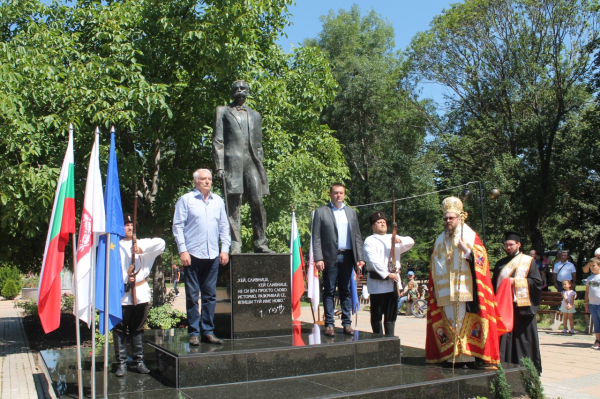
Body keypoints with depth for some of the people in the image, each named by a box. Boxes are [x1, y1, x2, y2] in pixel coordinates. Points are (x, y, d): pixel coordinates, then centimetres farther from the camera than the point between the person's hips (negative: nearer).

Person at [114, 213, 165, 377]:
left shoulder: (142, 243, 11)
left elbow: (160, 243, -6)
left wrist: (142, 248, -16)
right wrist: (125, 279, -16)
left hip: (140, 293, 2)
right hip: (121, 294, -2)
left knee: (137, 329, 10)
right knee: (120, 329, 0)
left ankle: (139, 360, 16)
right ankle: (121, 362, 7)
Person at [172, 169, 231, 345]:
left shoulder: (218, 201, 14)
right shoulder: (186, 200, 3)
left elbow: (224, 226, 16)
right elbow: (178, 226, -1)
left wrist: (225, 249, 7)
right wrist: (182, 250, -8)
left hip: (213, 255, 4)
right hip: (193, 254, -3)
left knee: (210, 295, 7)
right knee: (192, 296, 1)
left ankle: (208, 331, 15)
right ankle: (193, 333, 9)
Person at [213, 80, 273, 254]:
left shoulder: (255, 115, 24)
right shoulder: (223, 111, 14)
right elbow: (218, 141, 6)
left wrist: (260, 166, 10)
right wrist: (219, 166, -5)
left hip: (252, 162, 3)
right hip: (232, 161, -3)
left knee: (257, 203, -5)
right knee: (233, 205, -5)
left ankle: (260, 244, 0)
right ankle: (235, 245, -4)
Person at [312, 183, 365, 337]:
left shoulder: (351, 212, 14)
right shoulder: (321, 212, 3)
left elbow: (357, 236, 12)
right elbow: (316, 237, -2)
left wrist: (360, 257, 3)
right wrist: (318, 258, -11)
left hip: (347, 257, 3)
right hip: (330, 257, -3)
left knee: (346, 291, 7)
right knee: (329, 292, 1)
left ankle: (347, 323, 13)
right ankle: (329, 324, 7)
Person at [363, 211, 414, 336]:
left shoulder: (392, 238, 19)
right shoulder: (369, 241, 1)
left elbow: (411, 242, 7)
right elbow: (373, 261, -12)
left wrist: (400, 240, -14)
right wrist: (387, 274, -18)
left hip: (393, 282, 5)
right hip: (377, 282, -5)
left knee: (391, 313, 7)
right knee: (377, 314, 1)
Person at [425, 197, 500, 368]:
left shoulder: (470, 236, 3)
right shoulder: (441, 240, 16)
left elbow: (480, 259, -4)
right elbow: (435, 267, 17)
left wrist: (467, 251, -18)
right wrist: (434, 287, 7)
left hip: (465, 289, -4)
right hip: (446, 292, 4)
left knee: (465, 322, -5)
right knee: (450, 322, 4)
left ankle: (467, 357, 0)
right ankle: (452, 356, 9)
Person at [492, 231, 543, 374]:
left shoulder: (528, 261, 5)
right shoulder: (501, 263, 17)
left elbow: (537, 282, -5)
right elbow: (494, 284, 18)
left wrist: (516, 282, -12)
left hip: (522, 307, -3)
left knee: (523, 339, -1)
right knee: (504, 339, 1)